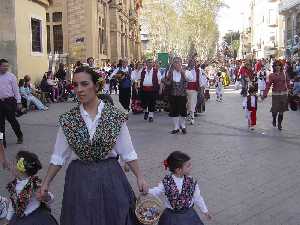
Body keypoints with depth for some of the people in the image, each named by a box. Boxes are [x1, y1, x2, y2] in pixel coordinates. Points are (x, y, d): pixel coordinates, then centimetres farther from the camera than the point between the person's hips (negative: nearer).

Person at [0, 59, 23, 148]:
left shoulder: (11, 76, -1)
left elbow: (16, 90, -1)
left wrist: (18, 102, -3)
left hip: (10, 101, -3)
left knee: (12, 120, 3)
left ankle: (20, 136, 26)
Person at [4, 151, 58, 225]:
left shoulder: (35, 183, -20)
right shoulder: (13, 185, -1)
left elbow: (50, 199, -19)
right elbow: (12, 203, 12)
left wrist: (46, 197, -43)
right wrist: (8, 219, 17)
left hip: (36, 217, -6)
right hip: (19, 218, 6)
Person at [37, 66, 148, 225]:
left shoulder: (115, 116, -7)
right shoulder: (67, 120, -3)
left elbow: (127, 152, -2)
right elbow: (59, 156, 3)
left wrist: (140, 177, -5)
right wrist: (46, 183, 2)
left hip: (110, 178, 0)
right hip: (79, 180, 1)